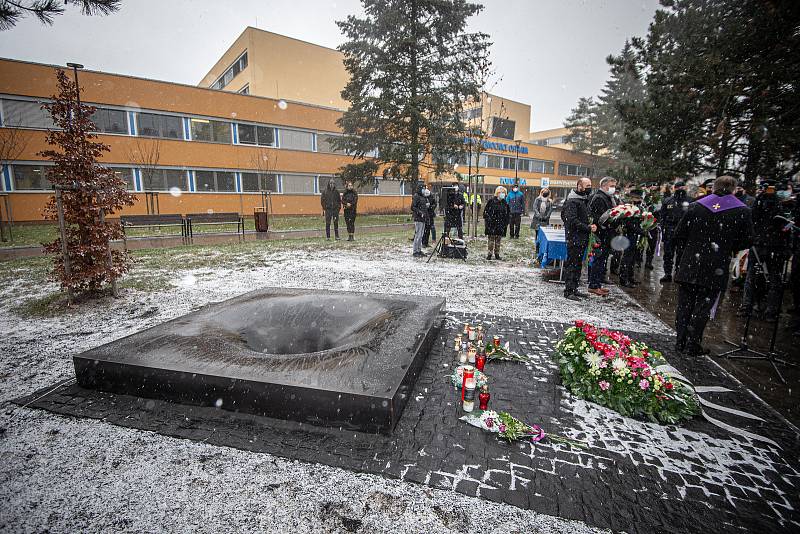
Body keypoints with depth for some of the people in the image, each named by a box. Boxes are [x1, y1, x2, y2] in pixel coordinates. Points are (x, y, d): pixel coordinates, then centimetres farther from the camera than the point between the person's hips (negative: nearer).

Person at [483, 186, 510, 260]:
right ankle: (490, 254, 5)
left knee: (498, 239, 7)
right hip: (491, 224, -3)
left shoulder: (505, 203, 9)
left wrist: (506, 222, 8)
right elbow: (486, 211, 0)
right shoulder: (491, 201, -2)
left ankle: (497, 254, 15)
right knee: (491, 239, -2)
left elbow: (508, 214, 16)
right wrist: (487, 220, -6)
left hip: (501, 224, 3)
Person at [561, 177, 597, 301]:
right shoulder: (572, 201, -14)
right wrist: (588, 228, -19)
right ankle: (568, 291, 1)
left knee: (578, 264, 13)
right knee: (571, 264, -5)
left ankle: (574, 289, 21)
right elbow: (573, 221, -21)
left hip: (582, 239, 10)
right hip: (574, 238, -10)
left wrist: (590, 225, 9)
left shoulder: (585, 199, 17)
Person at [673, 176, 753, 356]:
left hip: (690, 266, 1)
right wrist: (729, 248, 18)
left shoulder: (696, 206, 0)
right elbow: (747, 241, 0)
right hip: (716, 269, -1)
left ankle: (681, 342, 16)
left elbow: (679, 233, 0)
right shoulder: (742, 211, -3)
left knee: (685, 305, 10)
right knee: (703, 307, 6)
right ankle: (693, 344, 10)